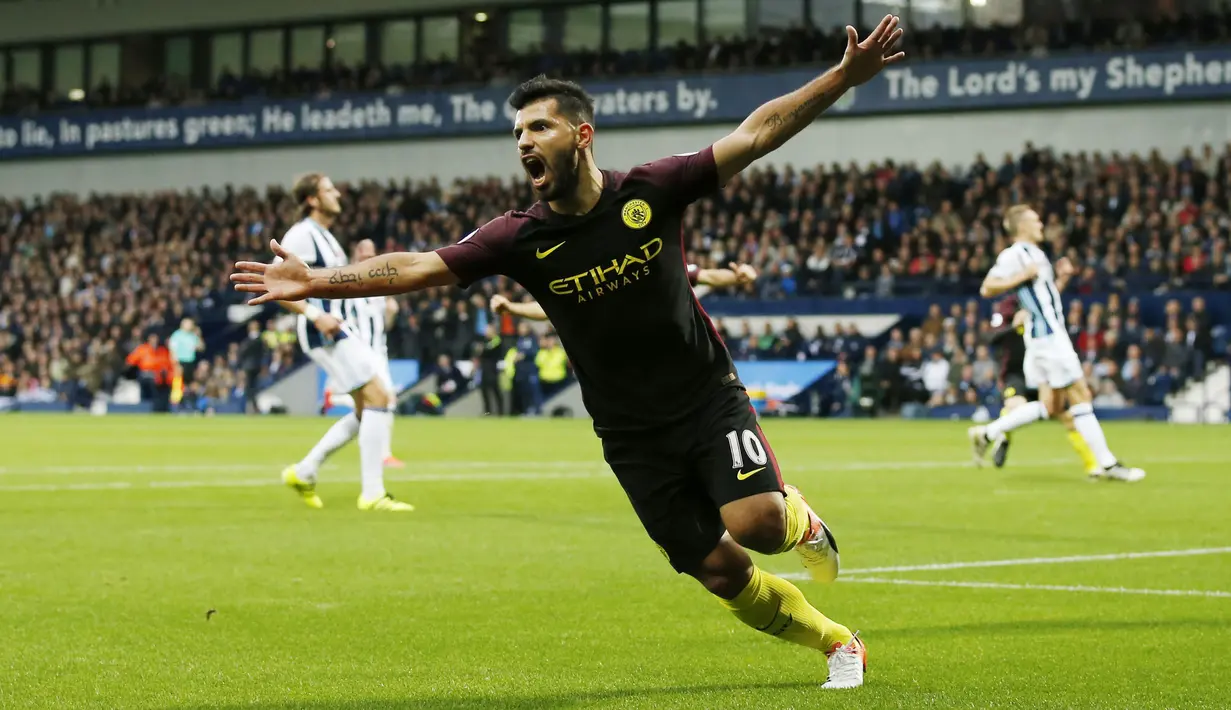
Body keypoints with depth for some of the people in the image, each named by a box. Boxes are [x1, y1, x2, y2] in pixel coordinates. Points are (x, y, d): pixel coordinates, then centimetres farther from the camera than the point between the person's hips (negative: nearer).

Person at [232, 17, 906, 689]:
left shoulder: (650, 192, -11)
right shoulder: (521, 238, -9)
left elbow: (755, 134, -10)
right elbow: (418, 267, -13)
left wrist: (845, 76, -17)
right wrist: (314, 280, -24)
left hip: (709, 399, -1)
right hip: (631, 433, 2)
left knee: (755, 523, -24)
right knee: (719, 570, -1)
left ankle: (800, 519, 14)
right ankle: (838, 643, 22)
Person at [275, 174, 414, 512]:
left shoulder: (324, 235, 20)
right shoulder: (301, 235, -11)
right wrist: (315, 315, -27)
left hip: (341, 328, 10)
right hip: (325, 332, -10)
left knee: (375, 406, 9)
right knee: (377, 399, -15)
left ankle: (304, 472, 15)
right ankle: (372, 493, -13)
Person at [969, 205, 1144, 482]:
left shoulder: (1035, 254, 22)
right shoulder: (1014, 255, -8)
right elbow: (987, 288, -16)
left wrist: (1062, 278, 13)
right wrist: (1024, 276, -19)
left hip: (1053, 332, 10)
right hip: (1047, 335, -10)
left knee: (1051, 407, 8)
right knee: (1080, 395, -8)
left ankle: (987, 433, 12)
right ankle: (1107, 464, -6)